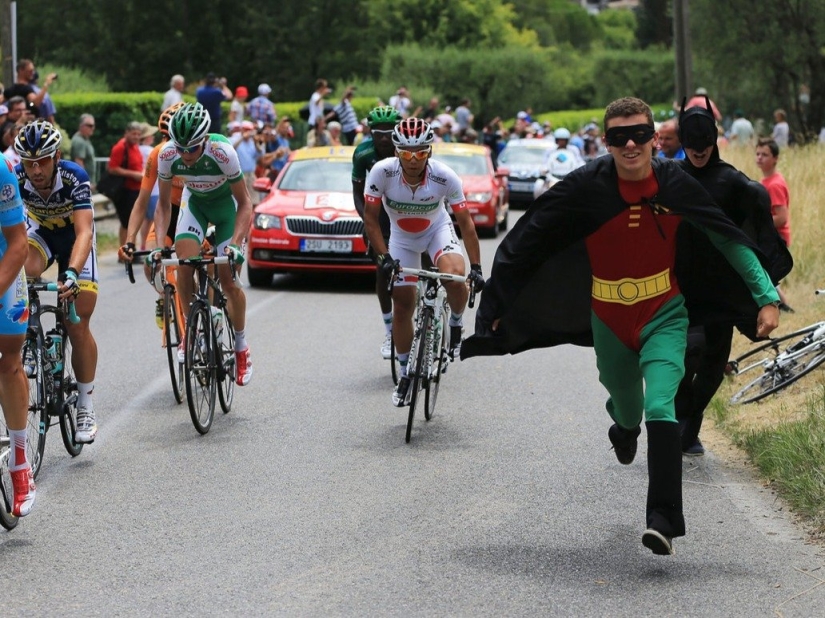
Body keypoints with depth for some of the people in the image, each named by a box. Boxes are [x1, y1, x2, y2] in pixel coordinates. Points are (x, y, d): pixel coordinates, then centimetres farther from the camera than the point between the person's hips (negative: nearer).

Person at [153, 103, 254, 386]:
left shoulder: (222, 152, -36)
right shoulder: (167, 155, -27)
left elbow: (244, 203, -26)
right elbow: (164, 203, -13)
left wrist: (236, 244, -37)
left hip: (226, 204, -3)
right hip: (196, 203, 3)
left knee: (228, 280, -9)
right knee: (184, 265, -20)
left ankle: (241, 347, 11)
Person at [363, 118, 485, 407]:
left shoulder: (445, 177, -30)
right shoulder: (382, 172, -30)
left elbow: (466, 222, -22)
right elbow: (370, 218, -20)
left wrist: (476, 268, -27)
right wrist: (385, 257, -29)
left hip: (437, 231, -1)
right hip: (401, 238, 1)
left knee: (455, 278, -31)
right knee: (402, 306, 2)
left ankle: (456, 325, 2)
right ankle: (406, 374, 21)